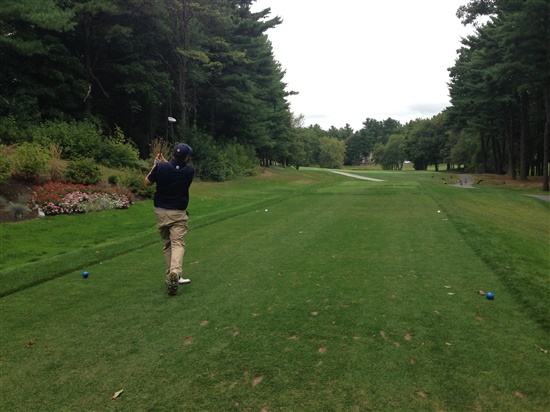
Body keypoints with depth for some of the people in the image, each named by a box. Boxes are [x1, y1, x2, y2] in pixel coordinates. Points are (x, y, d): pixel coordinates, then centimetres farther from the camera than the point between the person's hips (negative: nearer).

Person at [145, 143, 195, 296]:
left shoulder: (161, 167, -10)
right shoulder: (190, 171, -9)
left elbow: (147, 182, 6)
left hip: (161, 212, 3)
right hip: (178, 213, -2)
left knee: (167, 245, 14)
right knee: (178, 243, -6)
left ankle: (171, 277, 15)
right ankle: (175, 272, -30)